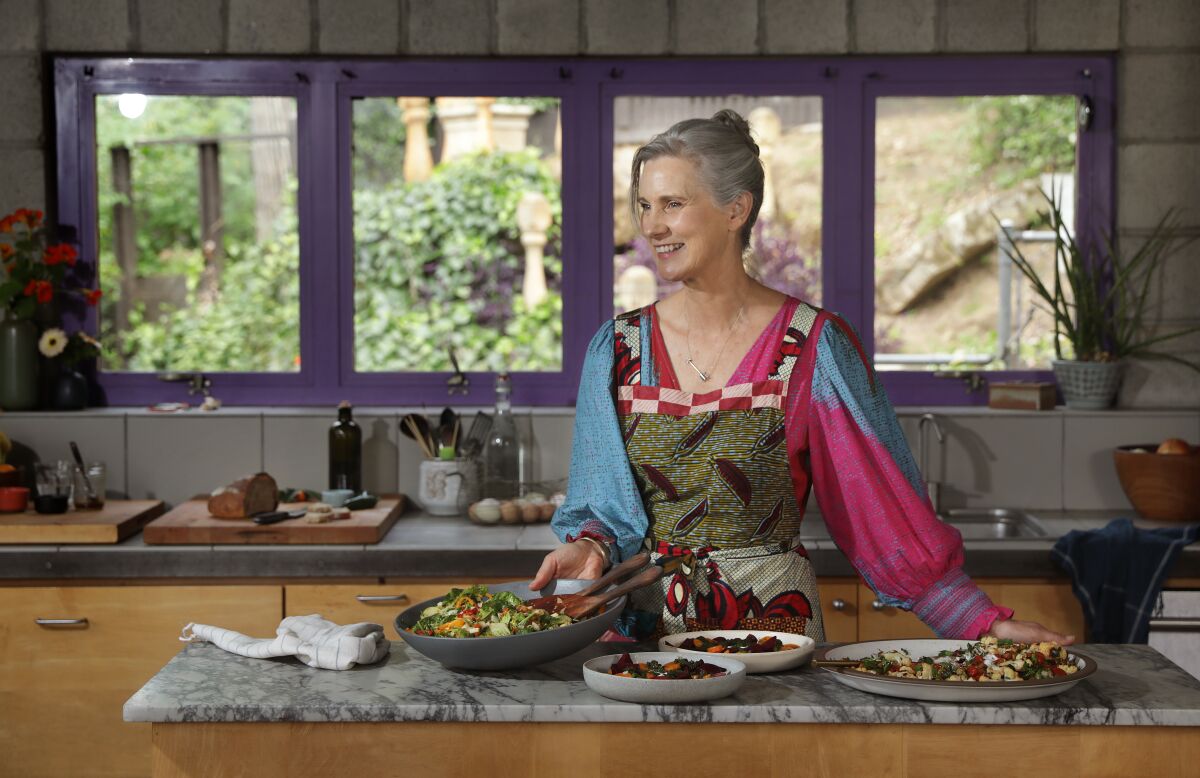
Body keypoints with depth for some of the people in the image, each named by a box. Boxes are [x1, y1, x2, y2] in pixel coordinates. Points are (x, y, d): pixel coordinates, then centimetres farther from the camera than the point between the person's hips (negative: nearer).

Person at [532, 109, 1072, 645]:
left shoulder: (814, 346, -3)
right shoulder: (617, 348, 5)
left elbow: (885, 504, -2)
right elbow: (603, 505, 10)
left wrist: (986, 621, -7)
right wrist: (591, 546, -12)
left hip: (776, 625, -1)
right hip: (646, 630, 2)